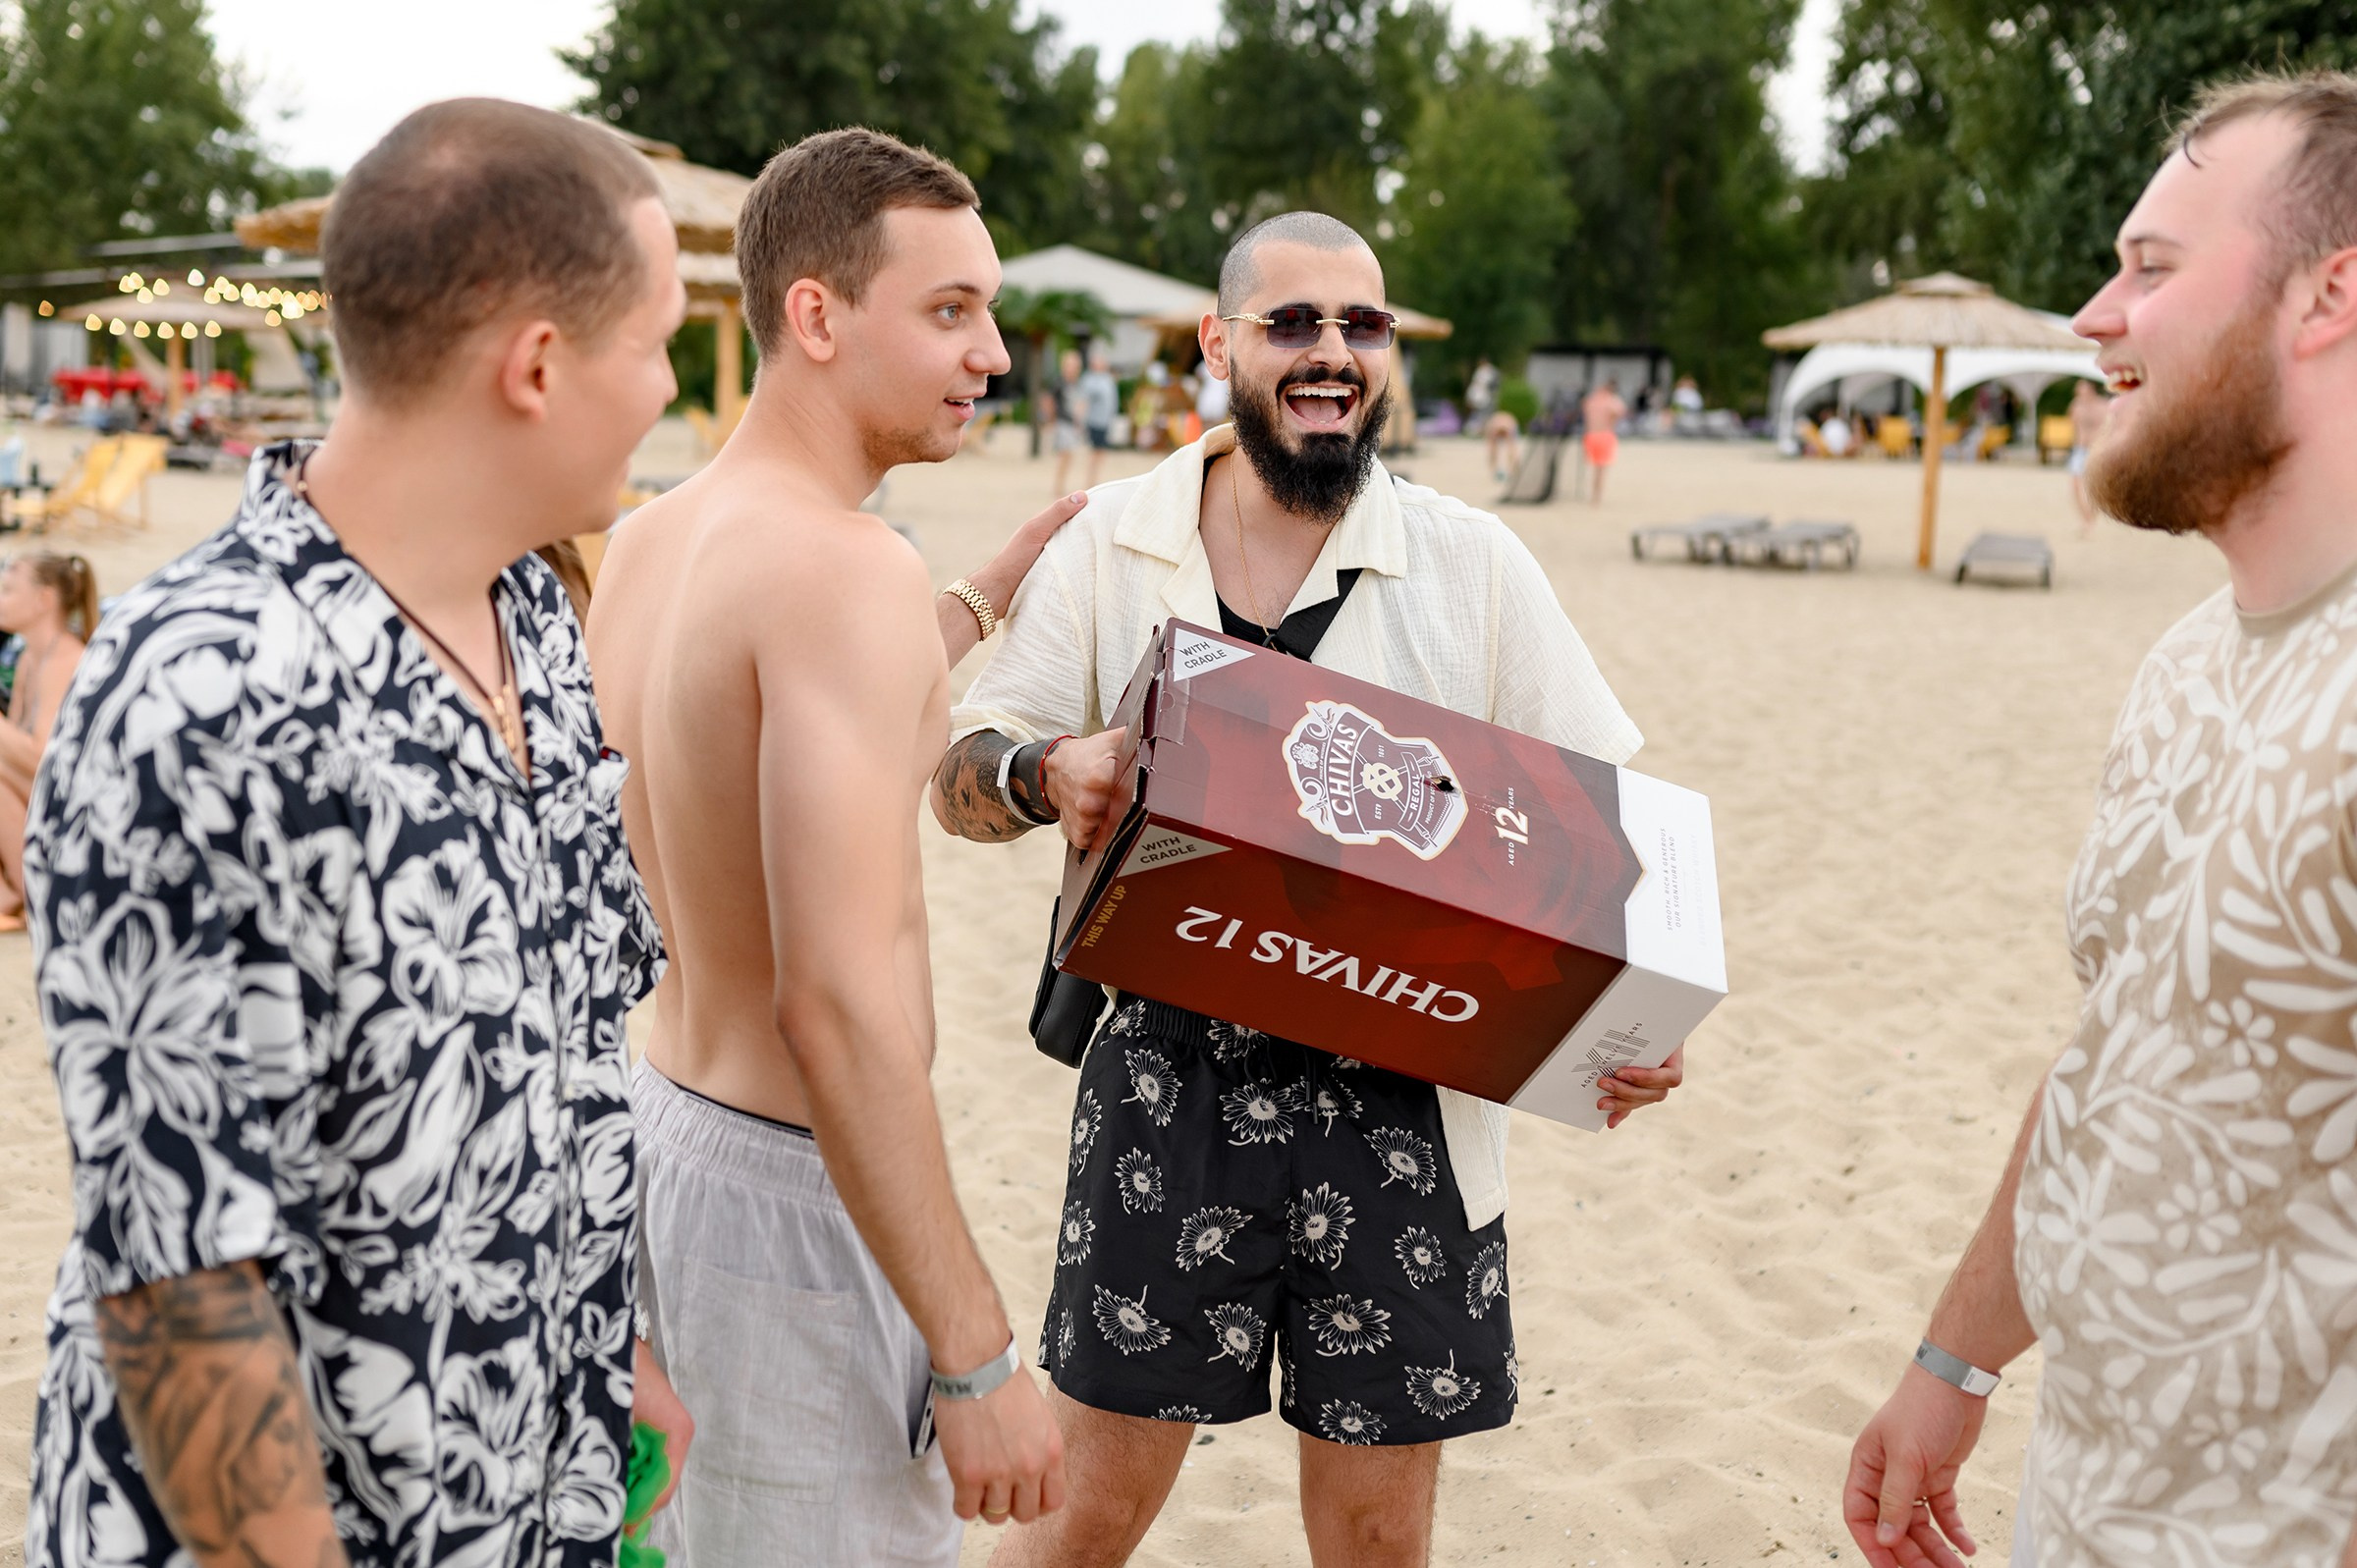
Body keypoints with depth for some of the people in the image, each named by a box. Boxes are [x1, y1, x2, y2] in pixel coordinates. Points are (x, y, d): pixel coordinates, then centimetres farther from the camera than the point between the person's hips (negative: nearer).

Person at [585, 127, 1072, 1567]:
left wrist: (991, 596, 27)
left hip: (667, 1114, 9)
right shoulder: (849, 568, -23)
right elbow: (838, 1001, -29)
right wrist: (977, 1361, -25)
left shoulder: (648, 541, 5)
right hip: (791, 1182, -9)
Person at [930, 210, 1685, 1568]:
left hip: (1402, 1100, 0)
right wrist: (1049, 775, -20)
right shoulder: (1111, 545, 3)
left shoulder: (1473, 565, 1)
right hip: (1170, 1078, 0)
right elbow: (960, 782, 4)